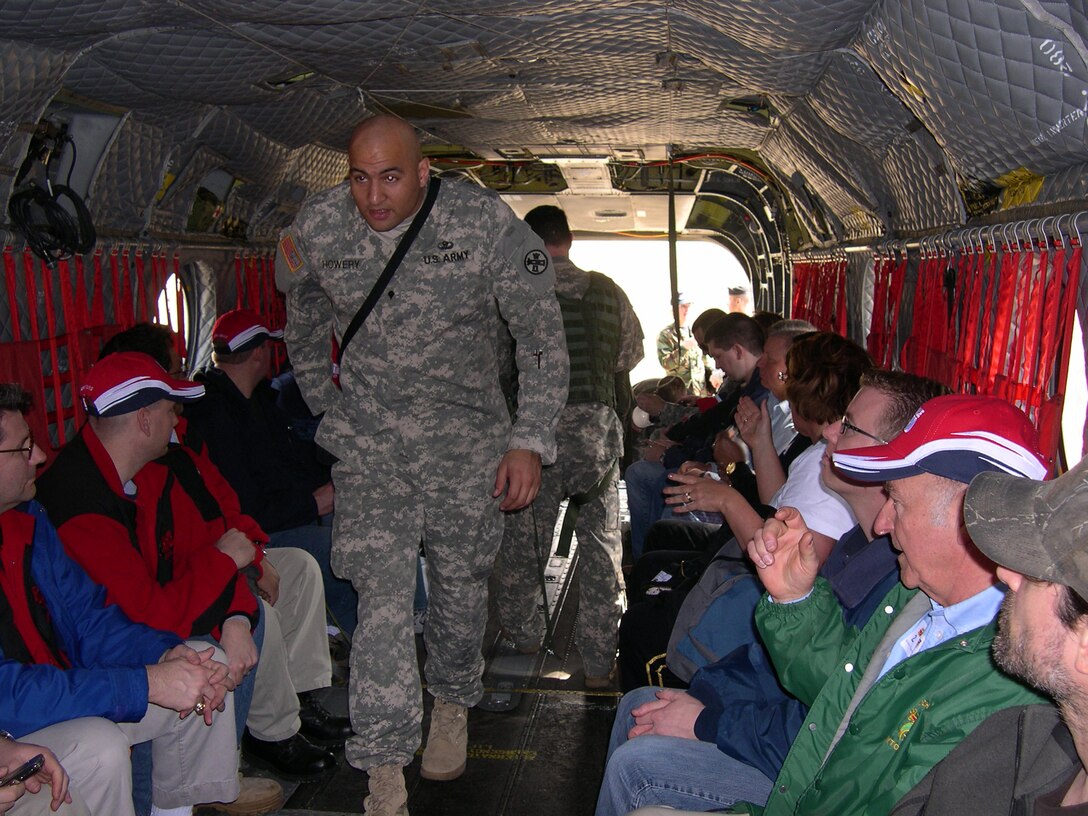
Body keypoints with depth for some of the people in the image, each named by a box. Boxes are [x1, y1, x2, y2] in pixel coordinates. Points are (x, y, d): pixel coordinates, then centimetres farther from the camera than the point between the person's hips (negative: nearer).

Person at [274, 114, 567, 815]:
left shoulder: (486, 224, -16)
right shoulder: (317, 227, -7)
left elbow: (543, 340, -9)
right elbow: (305, 338, 13)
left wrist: (530, 441, -14)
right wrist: (334, 418, 16)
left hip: (467, 441, 0)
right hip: (369, 445, 1)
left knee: (461, 584, 14)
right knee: (382, 595, -9)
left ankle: (453, 705, 42)